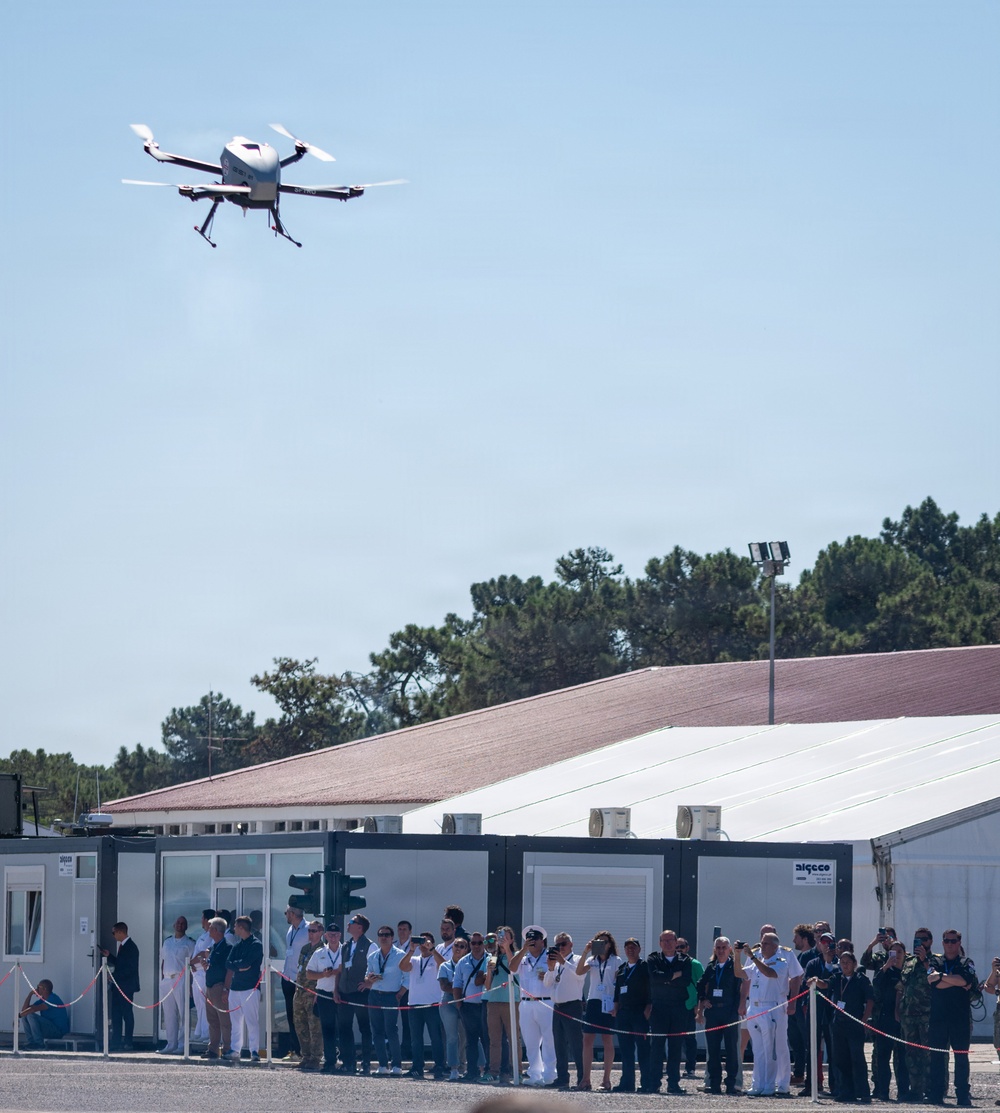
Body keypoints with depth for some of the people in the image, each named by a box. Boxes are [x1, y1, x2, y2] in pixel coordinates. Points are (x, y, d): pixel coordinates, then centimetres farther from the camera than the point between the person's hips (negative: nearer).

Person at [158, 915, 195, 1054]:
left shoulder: (189, 943, 0)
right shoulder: (167, 941, 17)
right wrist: (162, 979, 10)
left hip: (181, 980, -6)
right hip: (167, 979, 6)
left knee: (184, 1014, -8)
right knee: (168, 1014, 8)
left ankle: (182, 1044, -7)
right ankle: (171, 1044, 13)